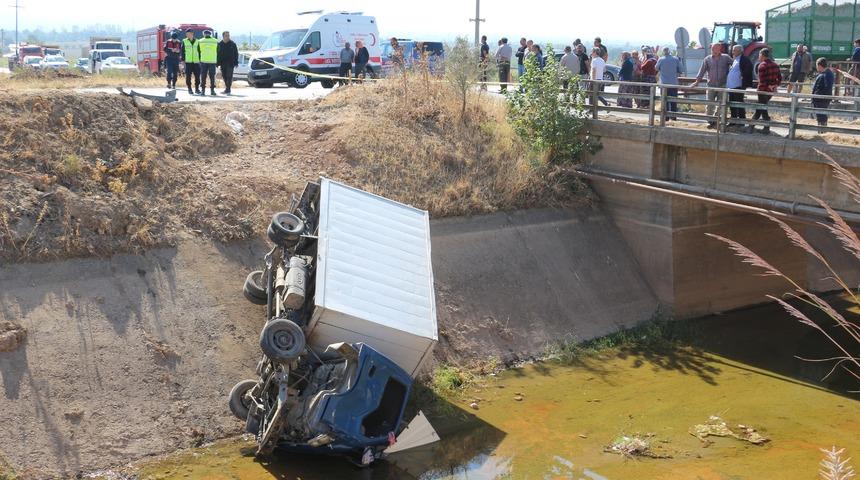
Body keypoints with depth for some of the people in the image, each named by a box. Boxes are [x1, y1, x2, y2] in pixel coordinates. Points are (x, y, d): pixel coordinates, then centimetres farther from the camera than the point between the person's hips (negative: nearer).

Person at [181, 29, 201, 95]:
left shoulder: (197, 41, 8)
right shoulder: (184, 41, 6)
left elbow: (199, 51, 12)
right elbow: (182, 51, 5)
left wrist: (200, 60, 6)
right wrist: (183, 60, -2)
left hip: (196, 62, 1)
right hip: (188, 62, -1)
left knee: (197, 76, 0)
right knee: (188, 76, -1)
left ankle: (197, 89, 12)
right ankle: (189, 89, 7)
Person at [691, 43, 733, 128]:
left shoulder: (726, 58, 2)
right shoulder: (707, 59, 2)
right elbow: (702, 70, 0)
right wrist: (697, 81, -8)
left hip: (722, 86, 0)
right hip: (711, 85, 0)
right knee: (710, 105, -2)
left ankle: (717, 121, 13)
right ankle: (710, 121, 8)